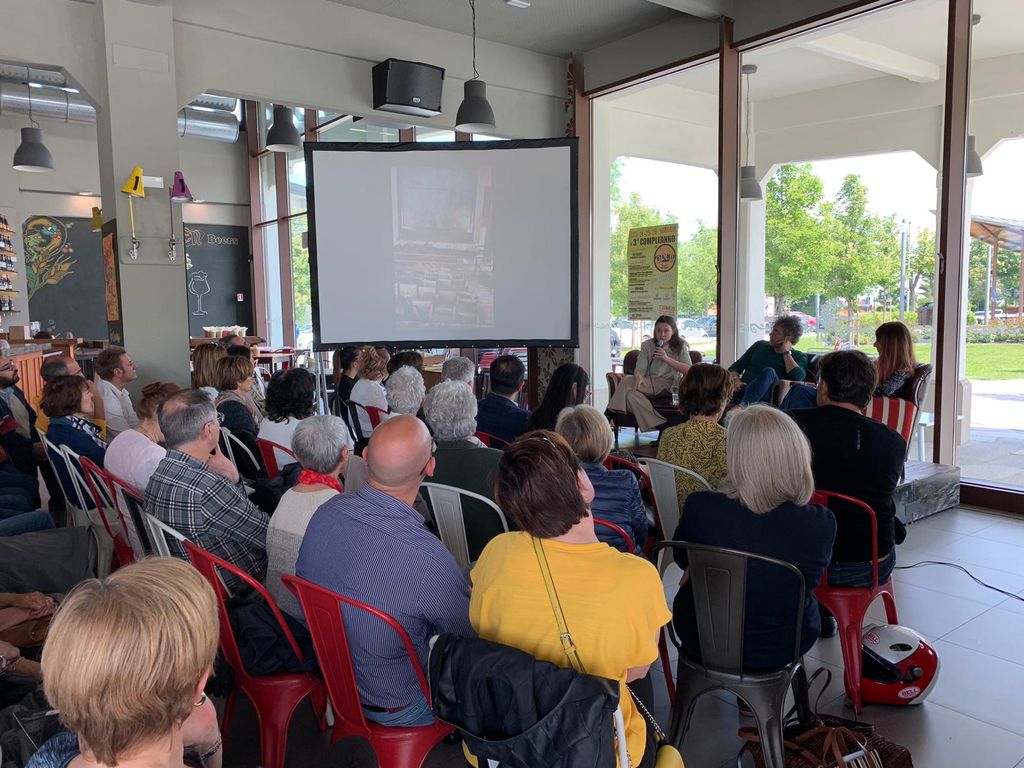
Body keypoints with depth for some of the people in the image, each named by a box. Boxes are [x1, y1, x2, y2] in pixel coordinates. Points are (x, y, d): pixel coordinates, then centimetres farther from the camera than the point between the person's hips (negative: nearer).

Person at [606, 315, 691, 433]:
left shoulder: (680, 346, 10)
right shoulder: (647, 345, 14)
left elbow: (688, 370, -2)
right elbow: (640, 367, 0)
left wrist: (667, 359, -12)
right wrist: (639, 376, -25)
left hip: (667, 384, -4)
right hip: (648, 383, 4)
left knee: (627, 381, -30)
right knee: (630, 393, -34)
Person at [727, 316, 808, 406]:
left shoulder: (798, 356, 14)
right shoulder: (760, 346, 23)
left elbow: (798, 377, -10)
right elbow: (735, 367, 19)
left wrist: (786, 352, 3)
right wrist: (736, 380, -4)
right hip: (743, 391, 4)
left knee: (769, 372, -33)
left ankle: (742, 405, -52)